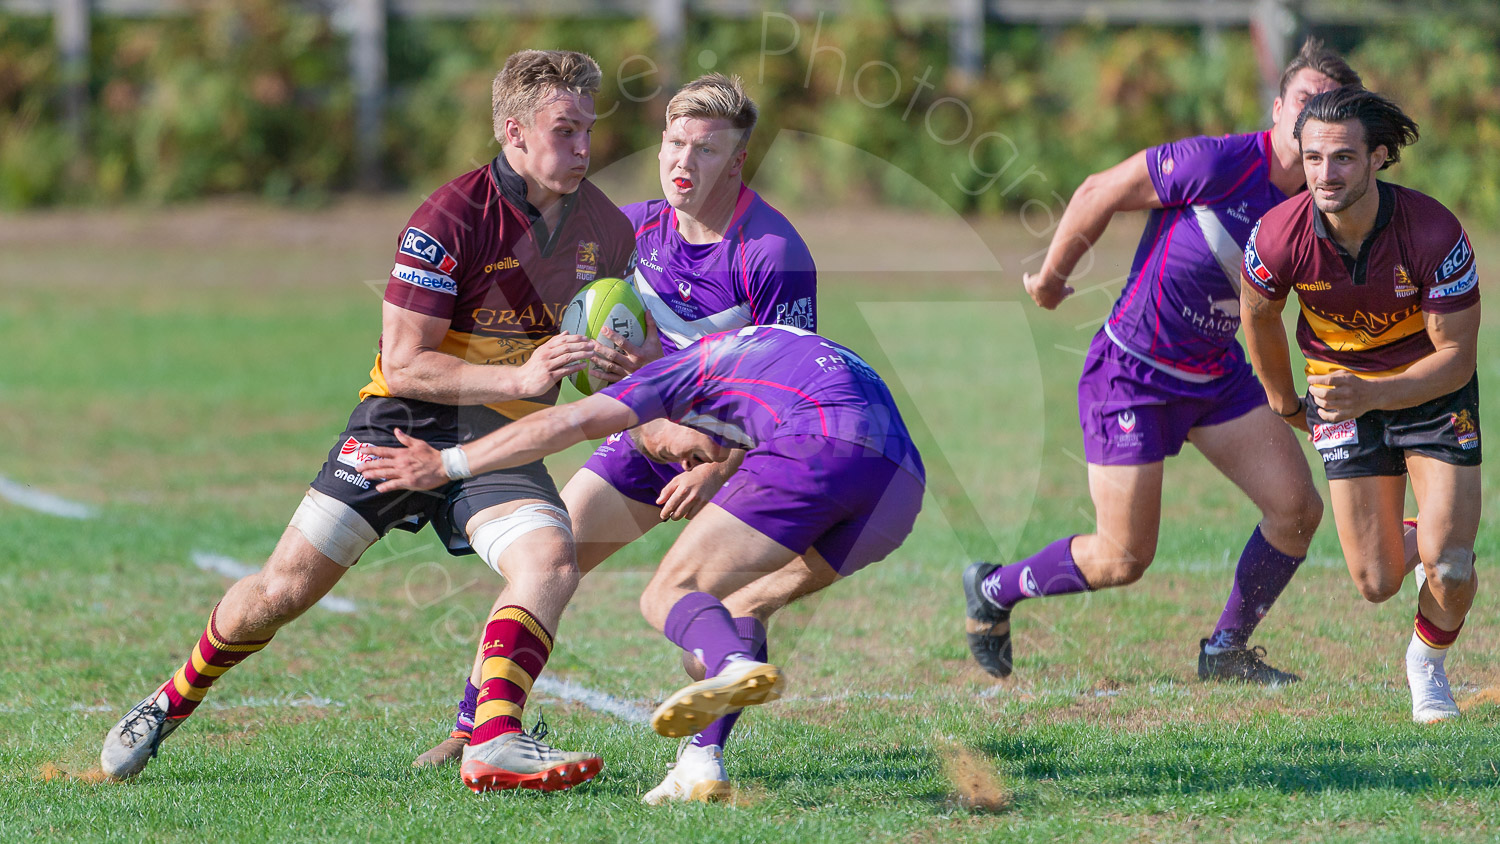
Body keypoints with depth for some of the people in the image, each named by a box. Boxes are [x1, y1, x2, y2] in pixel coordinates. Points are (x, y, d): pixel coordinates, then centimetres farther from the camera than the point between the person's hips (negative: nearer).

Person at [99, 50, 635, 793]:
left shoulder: (603, 229, 0)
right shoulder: (451, 217, -19)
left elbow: (598, 356, 16)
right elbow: (404, 362, -21)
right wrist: (519, 378, -29)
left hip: (501, 439, 4)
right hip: (405, 421, -4)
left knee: (550, 557, -27)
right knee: (286, 587, -4)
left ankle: (494, 743, -35)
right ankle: (172, 702, 21)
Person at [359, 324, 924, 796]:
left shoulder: (691, 366, 21)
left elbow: (570, 422, 14)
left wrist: (446, 464, 17)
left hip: (821, 446, -7)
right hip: (902, 484, 7)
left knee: (670, 594, -3)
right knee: (747, 603, 21)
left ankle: (733, 666, -37)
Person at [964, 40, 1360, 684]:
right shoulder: (1219, 164, -25)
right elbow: (1100, 193, -14)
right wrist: (1050, 278, -1)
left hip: (1218, 373, 7)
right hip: (1133, 371, -7)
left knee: (1297, 509, -4)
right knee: (1123, 560, -5)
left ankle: (1225, 652, 17)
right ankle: (991, 590, 23)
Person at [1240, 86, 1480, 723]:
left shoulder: (1434, 234, -29)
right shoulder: (1280, 236, -23)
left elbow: (1457, 355, -21)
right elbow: (1259, 312, 1)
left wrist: (1372, 395, -36)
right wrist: (1283, 400, 15)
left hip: (1433, 386, -2)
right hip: (1342, 386, 2)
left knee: (1449, 570, -15)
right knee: (1377, 584, -4)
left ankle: (1428, 665, 19)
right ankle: (1408, 543, 35)